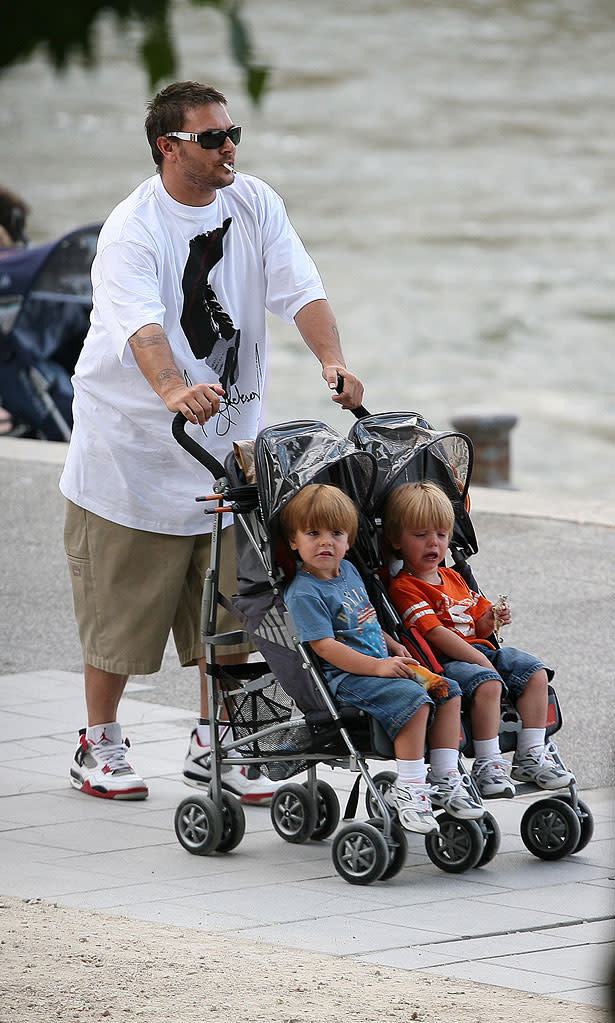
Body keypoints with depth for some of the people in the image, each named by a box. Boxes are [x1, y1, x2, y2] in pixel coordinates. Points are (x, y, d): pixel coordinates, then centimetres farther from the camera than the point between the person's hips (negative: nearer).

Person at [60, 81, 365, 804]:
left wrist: (333, 362, -28)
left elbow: (300, 289, -9)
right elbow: (142, 324, -34)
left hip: (226, 443, 5)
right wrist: (174, 391, -53)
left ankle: (213, 745, 20)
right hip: (133, 451, -5)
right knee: (124, 608, 4)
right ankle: (99, 746, 21)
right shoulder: (131, 230, -18)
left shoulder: (255, 205, 0)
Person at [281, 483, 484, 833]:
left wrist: (393, 646, 14)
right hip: (343, 677, -9)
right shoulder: (303, 593, -14)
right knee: (412, 699, -28)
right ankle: (408, 789, -23)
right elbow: (325, 646, -20)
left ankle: (445, 778, 2)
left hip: (380, 665, 9)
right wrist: (377, 666, -26)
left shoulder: (348, 570, 16)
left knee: (447, 691, 2)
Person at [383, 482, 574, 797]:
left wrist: (493, 620, 1)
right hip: (443, 661, -8)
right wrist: (481, 661, -20)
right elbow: (435, 632, -16)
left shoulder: (453, 578, 23)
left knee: (535, 672, -10)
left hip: (478, 650, 8)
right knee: (487, 684, -35)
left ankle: (531, 755, -8)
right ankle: (488, 765, -32)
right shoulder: (403, 588, -6)